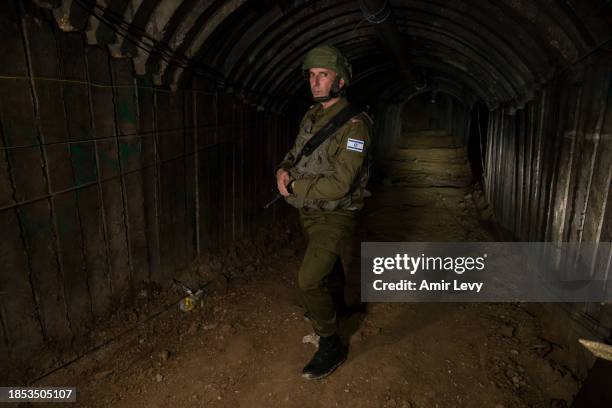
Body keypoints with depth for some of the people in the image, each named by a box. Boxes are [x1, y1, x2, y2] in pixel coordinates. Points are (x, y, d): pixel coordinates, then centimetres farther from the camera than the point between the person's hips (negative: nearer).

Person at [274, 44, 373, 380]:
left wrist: (294, 186, -20)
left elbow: (339, 184, -29)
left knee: (309, 280, -14)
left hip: (335, 216, -8)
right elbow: (295, 153, 16)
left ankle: (331, 347, 7)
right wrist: (283, 170, -8)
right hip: (309, 211, 8)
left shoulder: (354, 125, -22)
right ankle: (336, 307, 54)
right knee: (328, 262, 27)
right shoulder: (311, 117, 3)